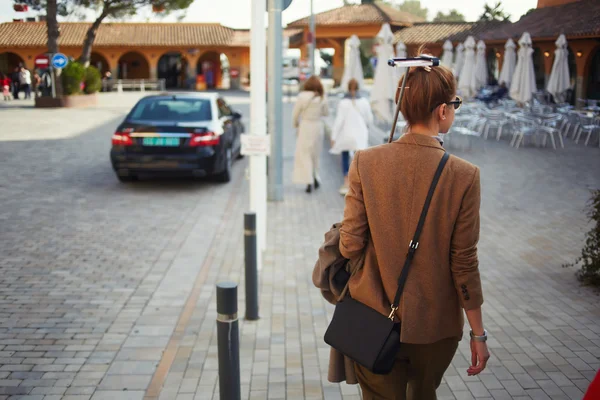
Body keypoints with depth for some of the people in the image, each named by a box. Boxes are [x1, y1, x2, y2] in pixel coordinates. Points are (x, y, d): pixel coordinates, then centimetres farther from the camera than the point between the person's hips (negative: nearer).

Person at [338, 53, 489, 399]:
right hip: (436, 326, 0)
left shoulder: (366, 162, -11)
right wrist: (478, 334, 0)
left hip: (375, 323, 0)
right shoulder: (464, 175, -14)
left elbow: (350, 245, -11)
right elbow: (465, 263, -11)